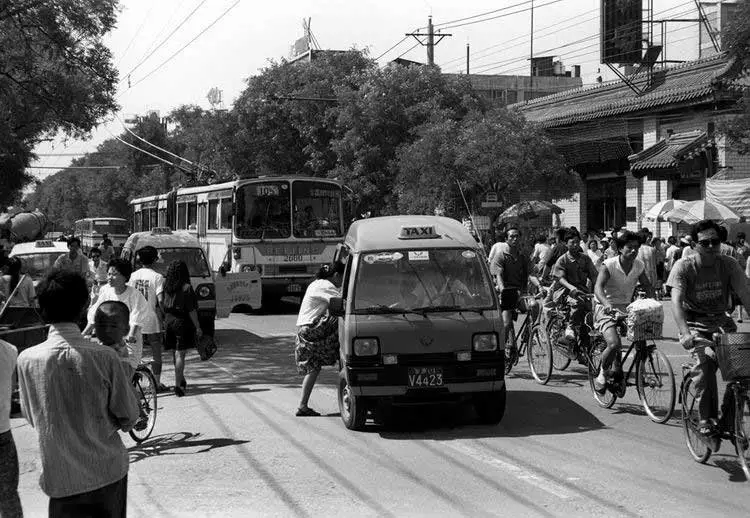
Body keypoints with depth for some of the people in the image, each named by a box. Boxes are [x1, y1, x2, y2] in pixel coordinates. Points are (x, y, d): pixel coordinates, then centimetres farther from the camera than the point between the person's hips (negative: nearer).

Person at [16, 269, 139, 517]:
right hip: (109, 473, 0)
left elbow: (32, 417, 4)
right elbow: (128, 417, -6)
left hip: (61, 480, 0)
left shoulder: (27, 360, -11)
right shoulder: (105, 357, -15)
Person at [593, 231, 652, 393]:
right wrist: (606, 303, -49)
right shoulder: (608, 265, -17)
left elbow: (646, 286, 9)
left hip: (626, 307, 6)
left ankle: (617, 372, 16)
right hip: (607, 308, -6)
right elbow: (598, 287, -29)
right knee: (614, 344, -26)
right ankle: (602, 375, 1)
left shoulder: (640, 265, -1)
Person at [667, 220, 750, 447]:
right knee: (704, 362, -27)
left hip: (720, 320, 3)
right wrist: (685, 333, -40)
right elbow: (676, 301, -26)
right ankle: (706, 420, -17)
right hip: (694, 323, -3)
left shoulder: (729, 264, -7)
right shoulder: (684, 266, -15)